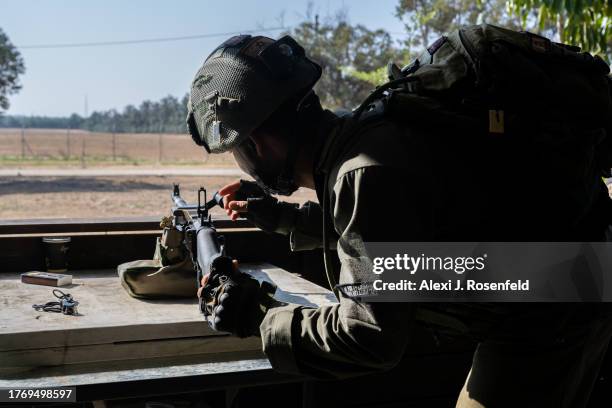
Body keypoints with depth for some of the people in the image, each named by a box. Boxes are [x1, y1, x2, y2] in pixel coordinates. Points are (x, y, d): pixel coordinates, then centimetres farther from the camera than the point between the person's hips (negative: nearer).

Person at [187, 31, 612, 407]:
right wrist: (280, 215, 18)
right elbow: (368, 223, 21)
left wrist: (261, 320, -17)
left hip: (547, 319, -9)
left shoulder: (367, 172, -30)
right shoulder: (359, 131, -1)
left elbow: (373, 338, -29)